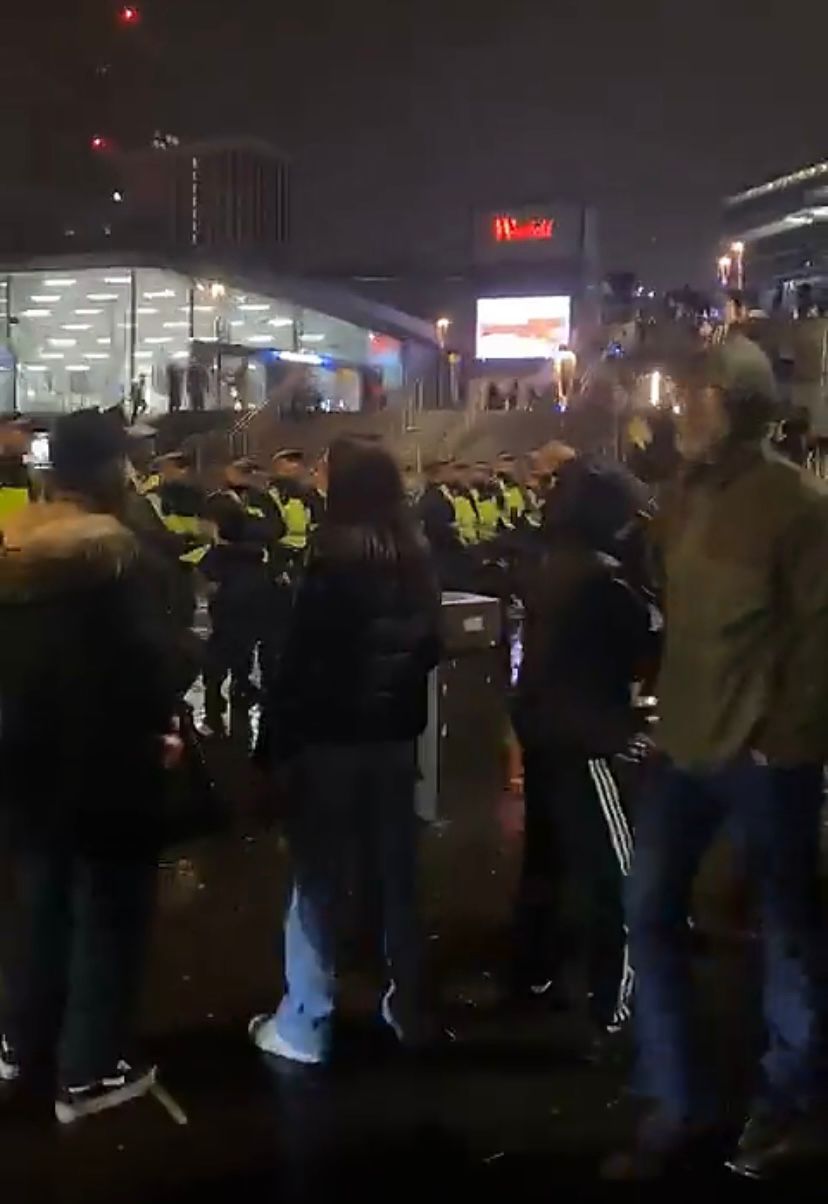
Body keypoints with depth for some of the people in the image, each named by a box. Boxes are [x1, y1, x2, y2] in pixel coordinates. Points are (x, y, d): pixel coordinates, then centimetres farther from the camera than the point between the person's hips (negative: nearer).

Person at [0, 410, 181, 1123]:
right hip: (106, 758, -7)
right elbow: (149, 653, -20)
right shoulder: (112, 549, -18)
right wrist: (160, 724, -3)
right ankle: (90, 1072, 13)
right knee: (108, 913, 6)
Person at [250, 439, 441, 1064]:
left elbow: (301, 656, -17)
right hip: (397, 730, 6)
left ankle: (304, 1025, 8)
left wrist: (273, 737, -12)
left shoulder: (334, 558, -16)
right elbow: (431, 645, 14)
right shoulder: (417, 555, 4)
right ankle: (407, 1006, 25)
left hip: (333, 733, -6)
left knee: (320, 877, 2)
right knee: (398, 871, 14)